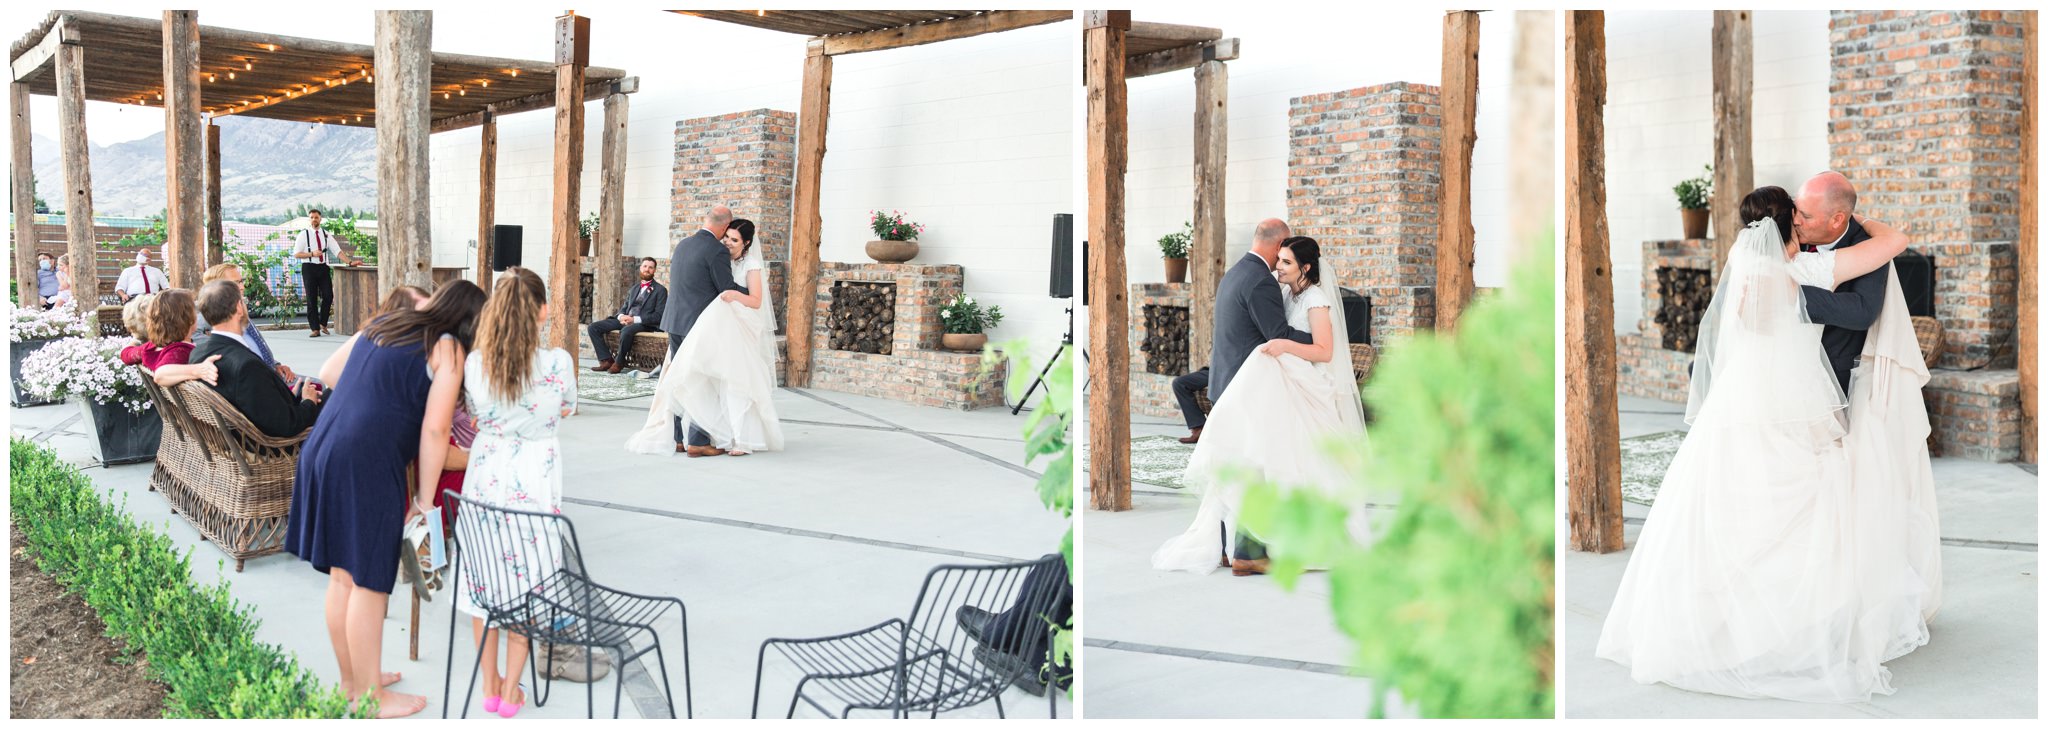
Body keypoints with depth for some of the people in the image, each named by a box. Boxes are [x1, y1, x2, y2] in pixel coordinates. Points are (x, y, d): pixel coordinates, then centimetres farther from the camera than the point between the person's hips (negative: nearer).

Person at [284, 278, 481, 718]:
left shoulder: (381, 325, 17)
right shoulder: (448, 348, -4)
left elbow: (327, 374, 24)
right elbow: (434, 429, -10)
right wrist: (426, 495, -1)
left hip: (321, 450, 8)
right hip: (368, 465, -8)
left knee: (341, 577, 17)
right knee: (368, 583, 3)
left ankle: (352, 680, 32)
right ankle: (370, 697, 15)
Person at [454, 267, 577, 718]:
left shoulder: (475, 363, -5)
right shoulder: (558, 362, -13)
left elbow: (476, 416, 11)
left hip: (486, 476, 2)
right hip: (535, 480, -2)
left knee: (484, 576, 15)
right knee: (525, 580, 10)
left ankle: (490, 685, 25)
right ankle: (511, 693, 16)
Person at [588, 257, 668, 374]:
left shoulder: (660, 290, 3)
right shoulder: (634, 288, 24)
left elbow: (658, 316, -7)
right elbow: (624, 307, 22)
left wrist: (635, 319, -17)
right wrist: (621, 316, -4)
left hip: (644, 324, -7)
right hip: (625, 321, 7)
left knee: (626, 330, -41)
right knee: (594, 327, -10)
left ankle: (619, 363, -21)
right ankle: (606, 360, -13)